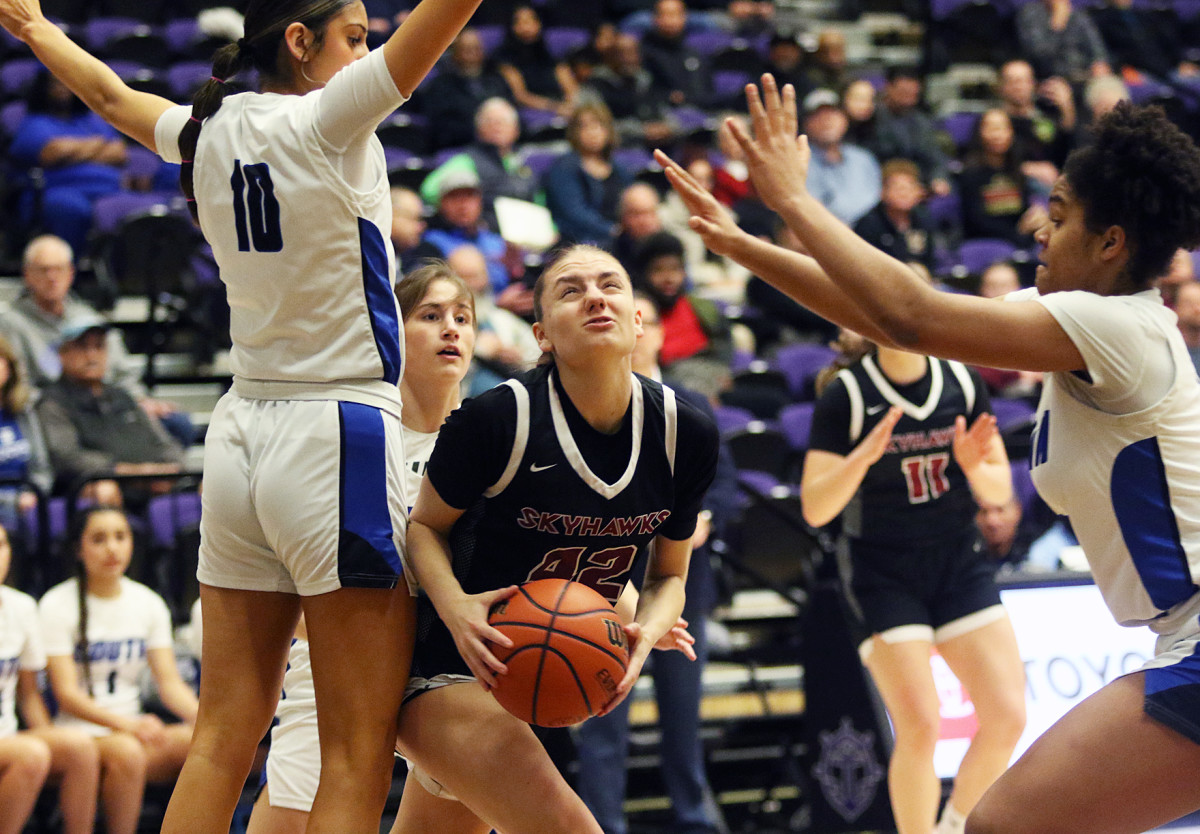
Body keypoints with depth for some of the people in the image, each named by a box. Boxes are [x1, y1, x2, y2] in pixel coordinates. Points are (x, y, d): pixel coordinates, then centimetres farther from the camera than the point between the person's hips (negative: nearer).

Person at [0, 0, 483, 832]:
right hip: (339, 435, -7)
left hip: (242, 435, 8)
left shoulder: (207, 134, 9)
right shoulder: (326, 120, -10)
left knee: (224, 740, 8)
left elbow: (108, 91, 28)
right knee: (359, 758, -5)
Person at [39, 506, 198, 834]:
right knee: (125, 751, -38)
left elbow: (170, 682, 8)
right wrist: (128, 724, -25)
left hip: (134, 730, 4)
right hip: (80, 733, -4)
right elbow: (67, 693, -9)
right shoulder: (57, 606, -2)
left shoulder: (149, 603, 13)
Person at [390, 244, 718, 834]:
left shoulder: (686, 436, -6)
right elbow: (424, 525, -4)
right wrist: (453, 605, -24)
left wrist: (645, 633, -15)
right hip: (452, 668, -6)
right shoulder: (495, 419, -20)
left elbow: (668, 575, 7)